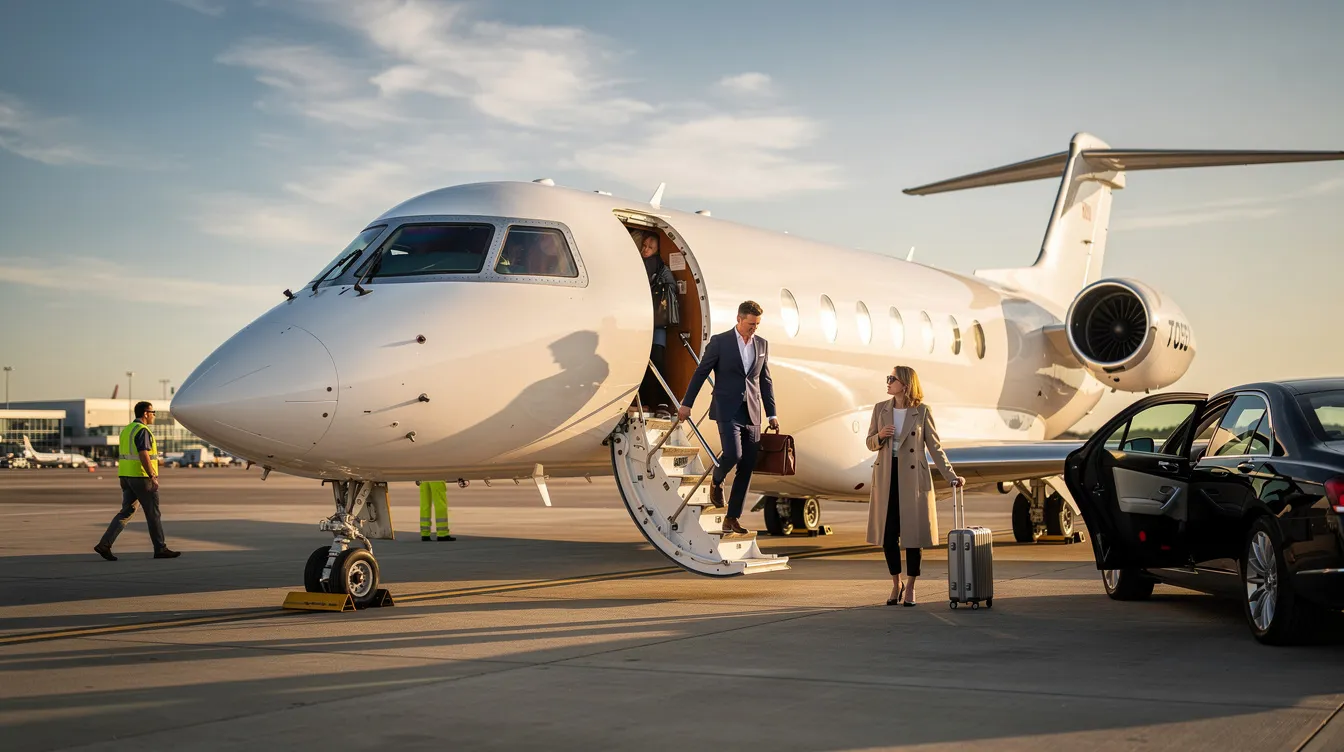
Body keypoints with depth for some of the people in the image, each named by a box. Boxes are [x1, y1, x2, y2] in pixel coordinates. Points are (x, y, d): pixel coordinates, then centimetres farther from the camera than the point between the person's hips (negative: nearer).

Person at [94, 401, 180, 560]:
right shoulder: (143, 431, -14)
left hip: (126, 476, 9)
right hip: (142, 477, -9)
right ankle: (160, 549, 8)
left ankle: (105, 544, -4)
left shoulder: (126, 430, 16)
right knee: (153, 514, 1)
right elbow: (143, 455, -22)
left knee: (126, 512, 8)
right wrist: (153, 477, -23)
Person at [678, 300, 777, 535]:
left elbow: (766, 381, 14)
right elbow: (700, 373, 1)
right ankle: (717, 482, 14)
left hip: (752, 412, 4)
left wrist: (772, 414, 11)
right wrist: (687, 404, 0)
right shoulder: (720, 341, -4)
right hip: (728, 410, -4)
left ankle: (732, 518, 10)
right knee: (733, 454, -21)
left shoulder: (762, 344, 9)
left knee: (747, 467, 1)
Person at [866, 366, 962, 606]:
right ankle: (896, 584, 22)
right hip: (886, 477, 3)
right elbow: (870, 443, 11)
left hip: (912, 478, -3)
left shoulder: (922, 412, -3)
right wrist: (880, 436, -12)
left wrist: (950, 476, -6)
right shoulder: (880, 409, 6)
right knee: (887, 534, 4)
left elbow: (935, 447, 0)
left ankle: (910, 587, 14)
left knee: (912, 533, 1)